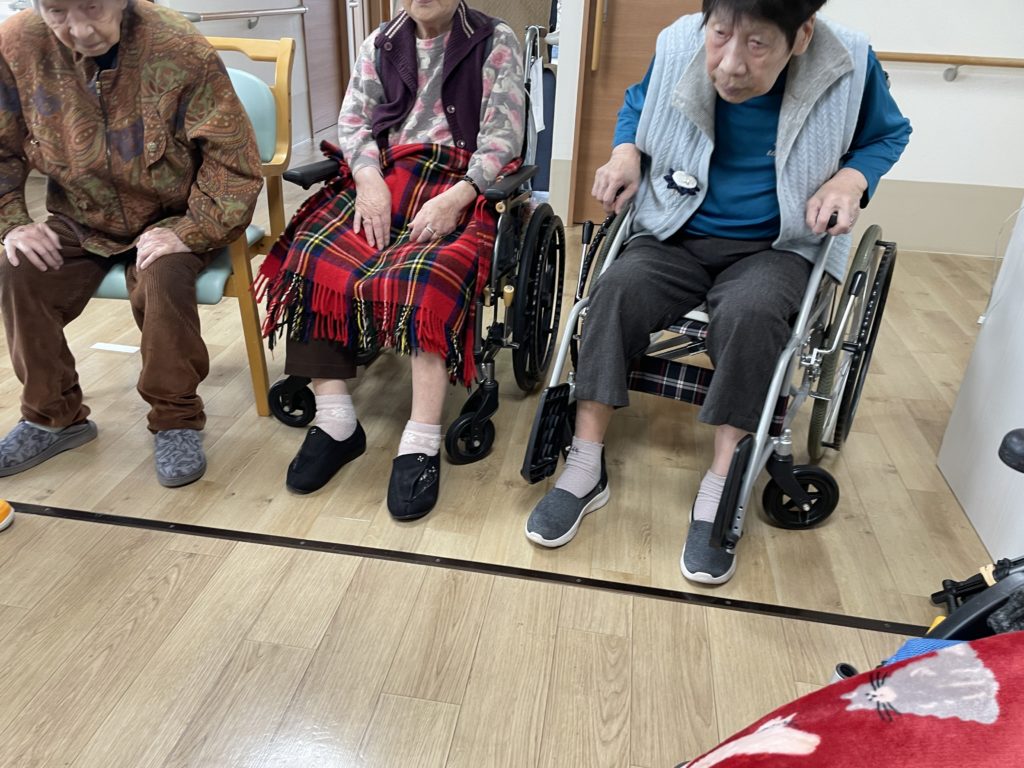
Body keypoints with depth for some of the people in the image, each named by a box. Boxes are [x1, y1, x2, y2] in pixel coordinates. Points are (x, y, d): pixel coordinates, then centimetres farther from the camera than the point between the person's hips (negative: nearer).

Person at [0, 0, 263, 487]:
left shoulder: (181, 52, -21)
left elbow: (234, 162, -18)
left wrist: (188, 232, -28)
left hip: (169, 219, -3)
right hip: (79, 221, 4)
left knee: (163, 278, -32)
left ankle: (176, 419, -10)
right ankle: (54, 415, 4)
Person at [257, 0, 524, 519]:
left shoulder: (495, 43, 8)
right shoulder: (378, 44, 20)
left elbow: (503, 136, -3)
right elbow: (353, 121, 12)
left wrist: (456, 198, -20)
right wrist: (369, 179, -11)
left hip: (461, 187, -4)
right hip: (383, 179, 4)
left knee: (427, 275, -36)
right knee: (313, 256, -24)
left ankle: (420, 444, -36)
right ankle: (335, 421, -21)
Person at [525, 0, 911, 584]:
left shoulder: (850, 66, -11)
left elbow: (888, 135, 8)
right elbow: (637, 104, 14)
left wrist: (850, 179, -12)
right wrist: (627, 151, -7)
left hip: (776, 247, -1)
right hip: (678, 236, 2)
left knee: (751, 312, -35)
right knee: (618, 289, -29)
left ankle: (720, 492, -23)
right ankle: (586, 469, -23)